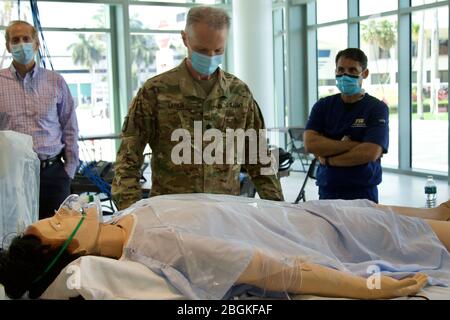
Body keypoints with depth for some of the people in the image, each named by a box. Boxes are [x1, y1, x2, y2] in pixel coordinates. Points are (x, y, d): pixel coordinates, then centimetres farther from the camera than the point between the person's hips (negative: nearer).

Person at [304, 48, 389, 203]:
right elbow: (310, 143, -9)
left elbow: (370, 153, -17)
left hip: (363, 193, -2)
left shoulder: (377, 108, -5)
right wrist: (349, 145, -16)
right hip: (327, 191, 3)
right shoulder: (323, 106, 5)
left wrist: (328, 159, -10)